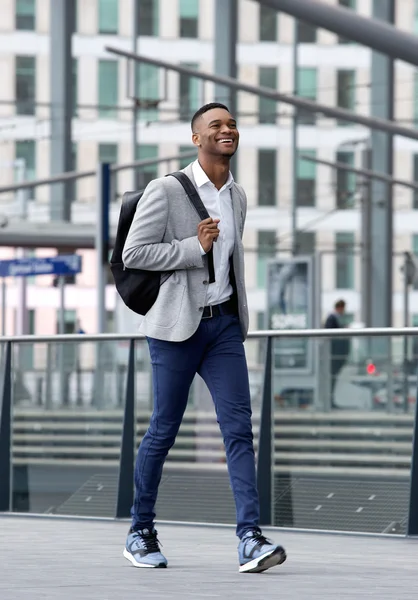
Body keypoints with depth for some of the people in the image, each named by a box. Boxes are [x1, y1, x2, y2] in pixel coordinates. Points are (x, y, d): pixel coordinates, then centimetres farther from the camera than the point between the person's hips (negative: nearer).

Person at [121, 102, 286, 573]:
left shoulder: (237, 197, 12)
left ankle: (250, 539, -15)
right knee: (164, 429, 2)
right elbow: (133, 253, -12)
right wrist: (194, 247, -18)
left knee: (238, 427, -8)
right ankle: (140, 532, 19)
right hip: (177, 325, -5)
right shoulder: (166, 190, -8)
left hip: (224, 324, 5)